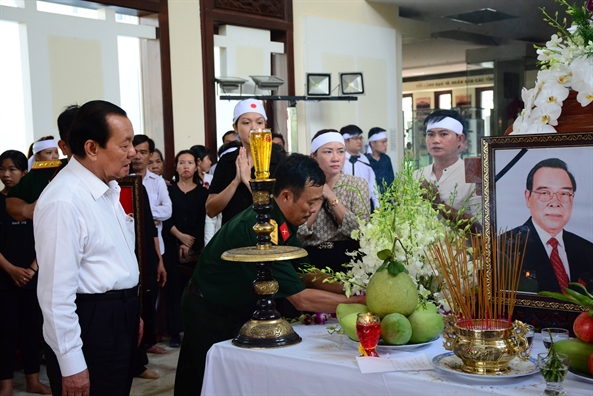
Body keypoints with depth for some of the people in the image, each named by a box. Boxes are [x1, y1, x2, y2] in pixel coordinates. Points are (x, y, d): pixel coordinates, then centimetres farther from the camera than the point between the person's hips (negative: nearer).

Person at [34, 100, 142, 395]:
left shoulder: (107, 188, 8)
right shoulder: (64, 201, -22)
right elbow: (56, 292, -23)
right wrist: (71, 365, -20)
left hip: (119, 321, 9)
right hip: (90, 327, -9)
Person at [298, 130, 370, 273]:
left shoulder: (358, 184, 3)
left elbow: (361, 231, -8)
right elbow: (297, 234, -5)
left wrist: (331, 196, -10)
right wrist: (319, 197, -9)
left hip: (348, 259, 0)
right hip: (310, 260, 1)